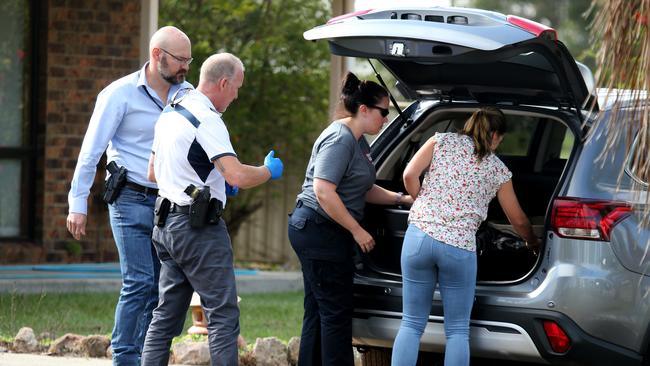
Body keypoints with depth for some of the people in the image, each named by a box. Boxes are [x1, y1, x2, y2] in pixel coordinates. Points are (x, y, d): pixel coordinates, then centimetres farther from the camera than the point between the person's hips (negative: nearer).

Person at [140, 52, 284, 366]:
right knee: (223, 315, -6)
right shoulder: (207, 120, -16)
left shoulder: (170, 113, 14)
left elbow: (153, 172, 24)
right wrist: (270, 171, -7)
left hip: (167, 223, 9)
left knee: (166, 315, 12)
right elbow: (237, 176, -26)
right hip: (199, 228, -9)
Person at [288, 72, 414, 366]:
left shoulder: (358, 142, 15)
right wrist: (357, 231, -19)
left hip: (317, 234, 10)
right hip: (319, 231, -10)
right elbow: (323, 191, -24)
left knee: (318, 313, 12)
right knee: (336, 312, -7)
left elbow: (364, 190, 23)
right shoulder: (340, 140, -17)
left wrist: (402, 199, 12)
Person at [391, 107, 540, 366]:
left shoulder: (442, 141, 11)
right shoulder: (498, 170, 12)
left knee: (412, 324, 9)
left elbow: (409, 175, -2)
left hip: (420, 235, 1)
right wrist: (533, 243, 42)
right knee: (458, 330, 9)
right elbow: (518, 220, 22)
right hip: (460, 247, -1)